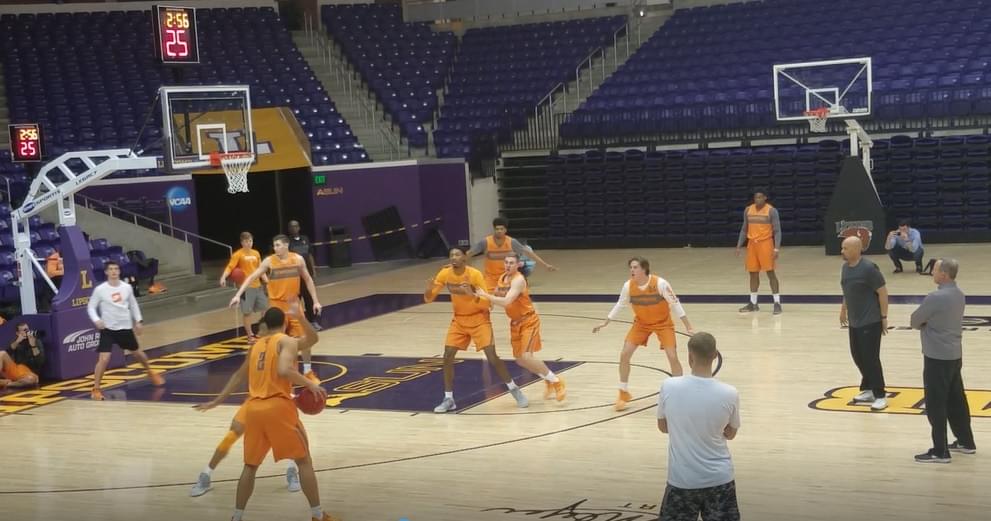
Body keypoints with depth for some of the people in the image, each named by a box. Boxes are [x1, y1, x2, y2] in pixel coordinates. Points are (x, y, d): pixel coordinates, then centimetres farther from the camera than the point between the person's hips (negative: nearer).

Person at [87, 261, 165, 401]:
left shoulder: (127, 287, -1)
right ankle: (96, 389, -5)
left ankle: (151, 373, 46)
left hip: (126, 327, 3)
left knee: (138, 353, 19)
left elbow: (133, 305, 12)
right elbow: (91, 307, -5)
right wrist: (96, 320, -23)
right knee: (104, 358, -16)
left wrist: (138, 321, 9)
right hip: (108, 328, -3)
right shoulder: (100, 289, -11)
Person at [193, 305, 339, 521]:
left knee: (250, 465, 19)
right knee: (304, 460, 6)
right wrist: (310, 384, -13)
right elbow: (284, 370, -20)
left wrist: (217, 401, 37)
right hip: (278, 407, -5)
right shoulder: (288, 341, -1)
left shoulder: (256, 345, 19)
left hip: (253, 409, 5)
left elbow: (239, 376, 28)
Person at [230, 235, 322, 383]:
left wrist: (315, 301, 4)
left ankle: (308, 371, 17)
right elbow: (251, 277, -12)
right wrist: (238, 295, -22)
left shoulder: (298, 259, -4)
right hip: (276, 304, -2)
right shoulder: (269, 261, -10)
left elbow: (308, 279, 6)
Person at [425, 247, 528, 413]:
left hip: (479, 319, -4)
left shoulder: (475, 274, -21)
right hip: (459, 320, 4)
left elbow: (486, 304, -21)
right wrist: (429, 289, -27)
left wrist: (472, 295, -39)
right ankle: (448, 399, 5)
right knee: (448, 357, -5)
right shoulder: (445, 274, -9)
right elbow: (428, 299, -5)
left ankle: (514, 390, 5)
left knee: (492, 357, -12)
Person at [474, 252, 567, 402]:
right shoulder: (502, 278, 4)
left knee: (526, 357, -19)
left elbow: (506, 302, -35)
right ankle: (548, 380, 29)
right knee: (520, 360, 8)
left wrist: (485, 295, -34)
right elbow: (497, 297, 18)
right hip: (515, 322, 8)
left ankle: (556, 381, -2)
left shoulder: (518, 280, -23)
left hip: (529, 321, -8)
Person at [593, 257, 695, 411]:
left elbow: (675, 304, -20)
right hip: (641, 323, 3)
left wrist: (689, 328, -21)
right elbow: (619, 304, 2)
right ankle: (624, 393, 12)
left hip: (663, 323, -3)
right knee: (624, 354, -6)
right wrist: (605, 323, 5)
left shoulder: (660, 283, -27)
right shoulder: (628, 285, -15)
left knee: (672, 357, -14)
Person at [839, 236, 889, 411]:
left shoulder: (869, 268, -18)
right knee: (858, 356, 13)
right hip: (855, 321, 8)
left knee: (870, 358, -6)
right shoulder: (846, 267, 6)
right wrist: (844, 309, 22)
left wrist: (884, 317, -15)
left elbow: (882, 292, -15)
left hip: (870, 321, -8)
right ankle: (869, 390, 28)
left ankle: (880, 396, 3)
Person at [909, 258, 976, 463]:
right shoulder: (958, 294, 6)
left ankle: (940, 452, 3)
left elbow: (915, 321, -11)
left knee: (936, 405, -1)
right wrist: (929, 324, -1)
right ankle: (966, 442, 28)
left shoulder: (936, 297, -22)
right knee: (956, 400, 18)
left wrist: (924, 325, 7)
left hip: (937, 357, -9)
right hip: (954, 355, 9)